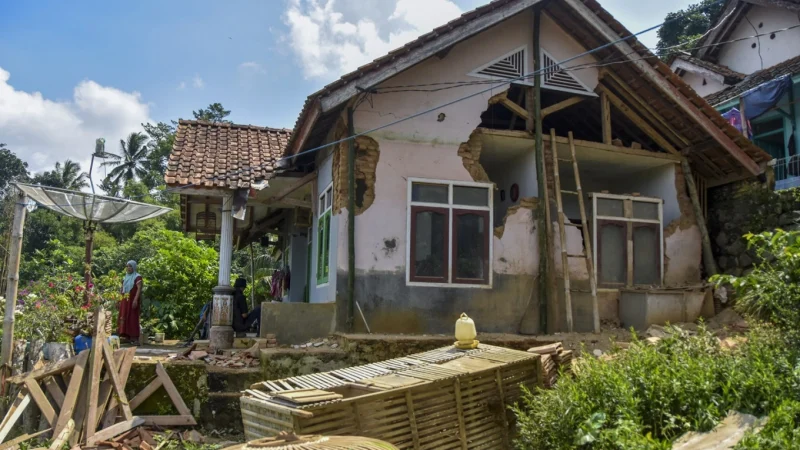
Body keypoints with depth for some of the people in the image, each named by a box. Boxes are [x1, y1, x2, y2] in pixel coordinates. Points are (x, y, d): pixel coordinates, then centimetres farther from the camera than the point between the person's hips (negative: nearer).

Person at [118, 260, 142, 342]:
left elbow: (139, 289, -15)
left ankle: (133, 336, -5)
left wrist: (136, 299, -24)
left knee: (132, 318, -7)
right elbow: (123, 290, 21)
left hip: (133, 300, -7)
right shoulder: (125, 277, 18)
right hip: (125, 301, 7)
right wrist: (121, 300, 15)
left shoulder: (137, 277, -5)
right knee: (124, 317, 5)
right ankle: (125, 335, 8)